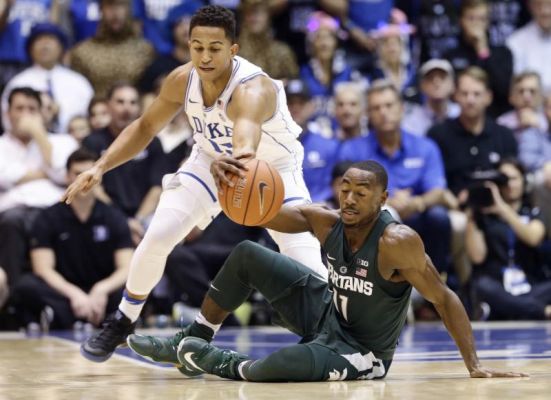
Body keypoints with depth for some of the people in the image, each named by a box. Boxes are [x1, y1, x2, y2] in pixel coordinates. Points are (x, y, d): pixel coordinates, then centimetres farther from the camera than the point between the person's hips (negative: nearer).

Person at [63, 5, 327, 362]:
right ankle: (123, 323, 13)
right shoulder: (182, 80, -21)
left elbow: (247, 127, -65)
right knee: (157, 237, -10)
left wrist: (238, 158, -88)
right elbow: (146, 127, -4)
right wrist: (100, 168, -14)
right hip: (211, 162, 4)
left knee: (306, 265, -19)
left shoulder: (253, 88, -40)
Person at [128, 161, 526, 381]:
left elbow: (444, 298, -23)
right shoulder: (325, 221, -12)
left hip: (359, 353, -6)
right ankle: (190, 343, 16)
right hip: (327, 311, 7)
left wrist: (474, 365, -25)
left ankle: (231, 366, -2)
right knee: (247, 255, 1)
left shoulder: (398, 242, -29)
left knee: (286, 365, -37)